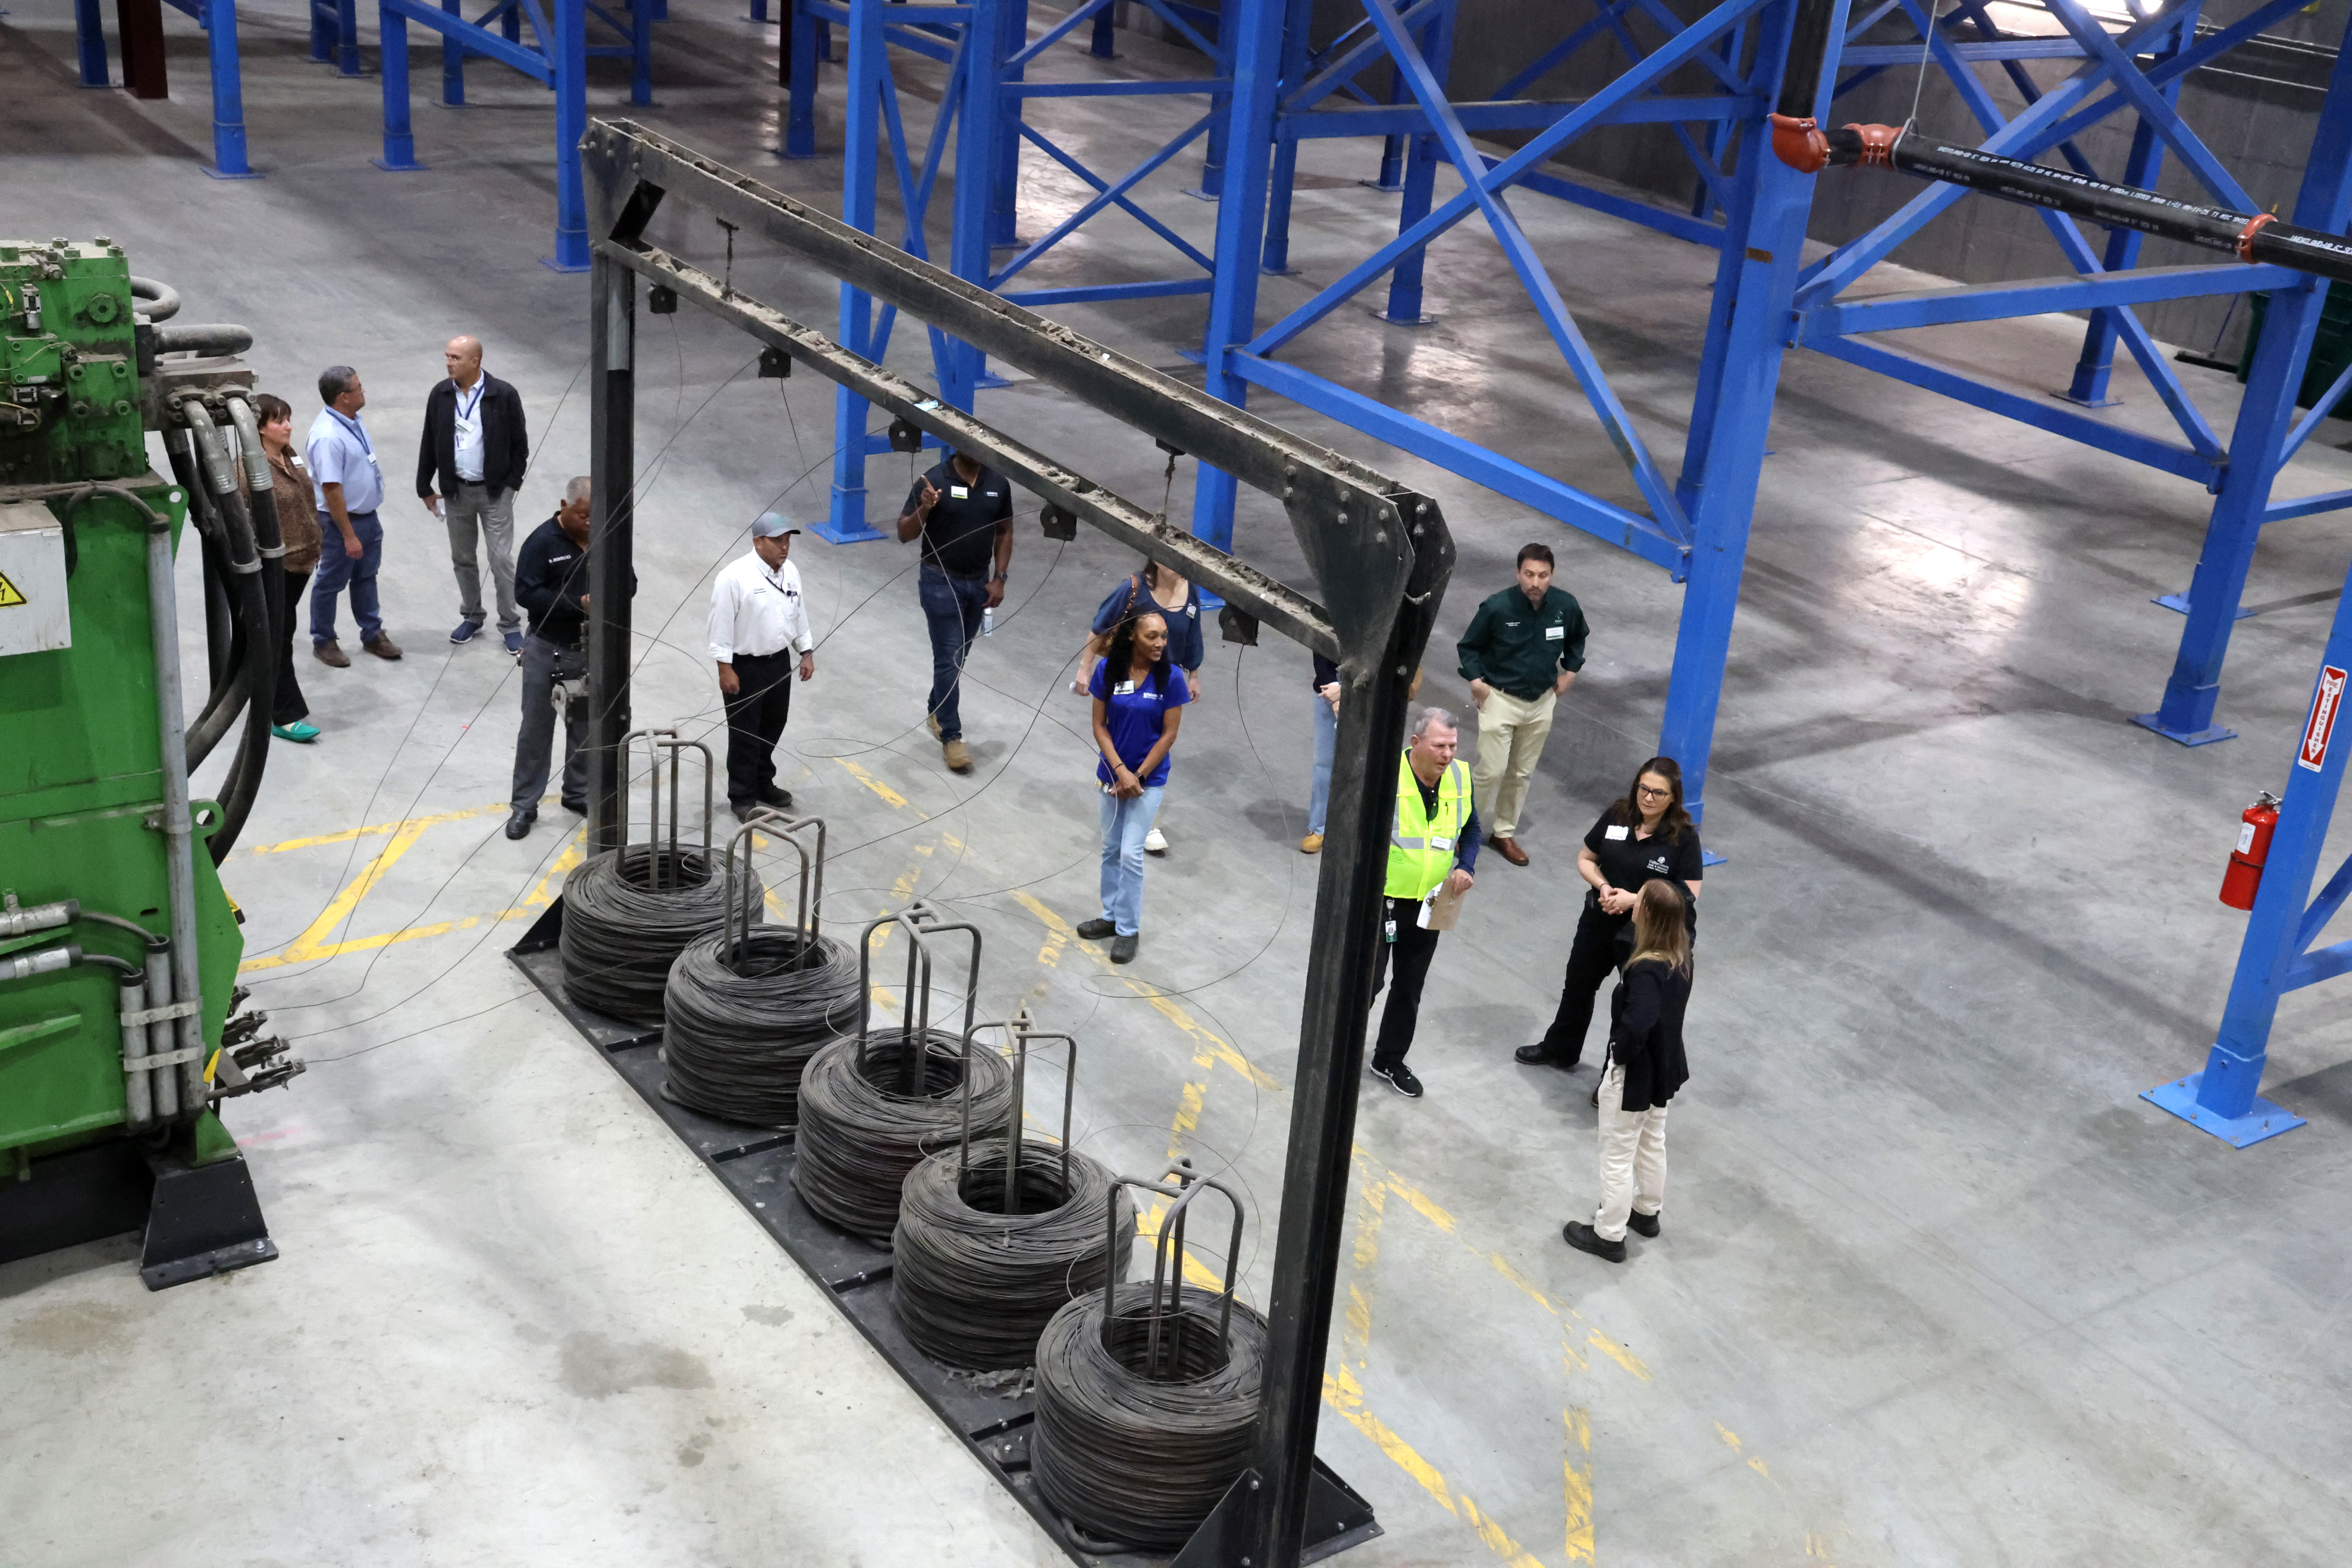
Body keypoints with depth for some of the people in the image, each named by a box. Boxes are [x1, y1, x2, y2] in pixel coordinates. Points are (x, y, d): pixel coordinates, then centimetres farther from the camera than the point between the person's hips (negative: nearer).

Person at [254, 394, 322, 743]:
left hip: (299, 562, 8)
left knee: (282, 632, 19)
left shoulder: (290, 457, 8)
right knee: (278, 639, -3)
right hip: (272, 567, -8)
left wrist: (313, 550, 20)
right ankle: (286, 717, 2)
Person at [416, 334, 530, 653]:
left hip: (495, 492, -4)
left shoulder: (504, 395, -13)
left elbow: (520, 444, -4)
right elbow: (429, 444, 6)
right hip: (456, 492, 4)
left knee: (502, 560, -1)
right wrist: (425, 487, 8)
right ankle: (471, 618, 30)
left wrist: (512, 483, -6)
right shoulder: (440, 396, -3)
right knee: (463, 559, 14)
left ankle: (510, 625, 10)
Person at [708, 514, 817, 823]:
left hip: (779, 661, 7)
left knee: (772, 728, 19)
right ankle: (743, 798, 16)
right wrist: (725, 668, -18)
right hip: (745, 666, -7)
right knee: (745, 734, 4)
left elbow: (799, 614, 14)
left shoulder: (791, 572, 2)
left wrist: (807, 652, 12)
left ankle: (763, 784, 37)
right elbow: (721, 625, -17)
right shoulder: (735, 577, -20)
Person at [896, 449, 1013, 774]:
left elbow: (1004, 533, 10)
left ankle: (937, 711, 38)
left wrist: (999, 579, 2)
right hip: (941, 582, -5)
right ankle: (951, 736, 2)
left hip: (978, 583, 5)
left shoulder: (998, 484, -1)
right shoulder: (934, 481, -14)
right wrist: (924, 509, -30)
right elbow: (904, 534, -11)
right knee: (948, 659, -5)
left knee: (959, 656, 17)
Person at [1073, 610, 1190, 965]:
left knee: (1131, 854, -4)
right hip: (1112, 773, 3)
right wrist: (1120, 771, -15)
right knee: (1110, 849, 15)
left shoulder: (1171, 677, -15)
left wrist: (1138, 777, -11)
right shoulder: (1108, 669, -10)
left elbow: (1169, 734, -10)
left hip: (1149, 778, -3)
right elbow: (1100, 726, -5)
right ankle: (1111, 916, 31)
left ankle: (1129, 930, 8)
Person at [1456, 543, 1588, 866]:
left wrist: (1571, 670, 7)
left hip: (1541, 702, 4)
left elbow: (1577, 639, 13)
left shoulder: (1567, 607, -11)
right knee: (1492, 771, -6)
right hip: (1500, 699, -4)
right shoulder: (1497, 608, -21)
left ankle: (1504, 832, 30)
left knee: (1522, 773, 14)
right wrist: (1476, 679, -15)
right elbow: (1468, 646, -5)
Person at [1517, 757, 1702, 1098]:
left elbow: (1689, 896, -17)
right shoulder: (1616, 817, -7)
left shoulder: (1684, 838, -17)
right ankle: (1560, 1050, 48)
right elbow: (1586, 859, 4)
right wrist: (1602, 886, -16)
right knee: (1578, 986, 24)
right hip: (1599, 923, 5)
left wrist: (1634, 899, -24)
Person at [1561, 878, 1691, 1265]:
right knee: (1653, 1143, 27)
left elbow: (1636, 1026, -42)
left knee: (1618, 1157, 9)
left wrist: (1620, 1053, -24)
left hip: (1634, 1074, -8)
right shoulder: (1681, 955, -9)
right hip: (1664, 1068, 8)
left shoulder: (1646, 970, -34)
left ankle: (1609, 1236, 24)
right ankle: (1647, 1213, 47)